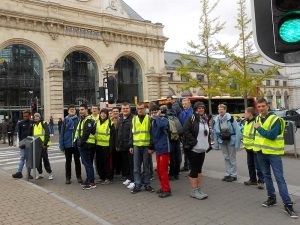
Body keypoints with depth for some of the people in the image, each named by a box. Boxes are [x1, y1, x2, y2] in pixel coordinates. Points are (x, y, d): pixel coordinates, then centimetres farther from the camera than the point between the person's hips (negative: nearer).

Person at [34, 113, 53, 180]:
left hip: (43, 145, -7)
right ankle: (40, 173, 20)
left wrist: (45, 143, -18)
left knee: (45, 159, -4)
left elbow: (47, 133, -12)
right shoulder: (34, 125, 17)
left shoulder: (43, 123, -4)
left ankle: (50, 173, 4)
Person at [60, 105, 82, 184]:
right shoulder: (65, 120, -1)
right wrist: (61, 145, -4)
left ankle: (79, 176, 23)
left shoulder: (78, 120, -4)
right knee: (68, 161, 12)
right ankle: (68, 177, 22)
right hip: (67, 144, 1)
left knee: (77, 161, 11)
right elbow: (61, 133, 0)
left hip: (76, 144, -1)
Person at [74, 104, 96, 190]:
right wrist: (77, 141, 11)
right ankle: (88, 179, 25)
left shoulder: (88, 120, -13)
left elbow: (86, 133, -20)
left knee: (88, 163, -7)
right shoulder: (82, 119, 19)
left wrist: (80, 142, -18)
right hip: (82, 145, 10)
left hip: (86, 145, -10)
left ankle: (91, 183, -3)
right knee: (85, 163, 15)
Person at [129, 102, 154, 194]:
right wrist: (131, 146, 8)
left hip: (146, 146, -2)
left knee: (146, 167, 7)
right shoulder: (134, 119, 10)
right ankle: (137, 185, 14)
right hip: (136, 146, 2)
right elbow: (131, 133, 13)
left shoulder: (149, 118, 1)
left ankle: (147, 184, 19)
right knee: (136, 167, 5)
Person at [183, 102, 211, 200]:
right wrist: (193, 141, -19)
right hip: (193, 149, -7)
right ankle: (194, 191, 9)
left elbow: (208, 133, 23)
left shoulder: (205, 119, 14)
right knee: (194, 170, -1)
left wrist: (208, 143, 12)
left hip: (202, 149, 7)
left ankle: (199, 190, 22)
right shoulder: (192, 119, -9)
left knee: (199, 170, 13)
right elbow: (185, 130, -17)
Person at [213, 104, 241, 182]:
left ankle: (234, 175, 18)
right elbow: (215, 132, 4)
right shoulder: (216, 119, -3)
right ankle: (227, 174, 25)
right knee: (226, 158, 14)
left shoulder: (230, 118, -16)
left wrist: (237, 143, -18)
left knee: (232, 158, 6)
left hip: (231, 140, -4)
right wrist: (216, 143, 4)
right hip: (222, 141, 4)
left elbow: (237, 130, -16)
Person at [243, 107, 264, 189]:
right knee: (250, 165, 17)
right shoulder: (247, 122, 11)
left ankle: (260, 181, 10)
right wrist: (245, 144, 19)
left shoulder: (256, 122, -18)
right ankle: (253, 179, 29)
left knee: (258, 166, -1)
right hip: (248, 147, 9)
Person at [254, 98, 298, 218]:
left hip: (273, 153, -7)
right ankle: (272, 198, 29)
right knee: (266, 176, 15)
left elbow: (272, 135, -27)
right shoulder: (258, 118, 6)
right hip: (262, 152, 7)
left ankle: (288, 204, -1)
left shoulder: (275, 119, -16)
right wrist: (257, 145, 8)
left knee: (280, 178, -6)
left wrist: (259, 128, -19)